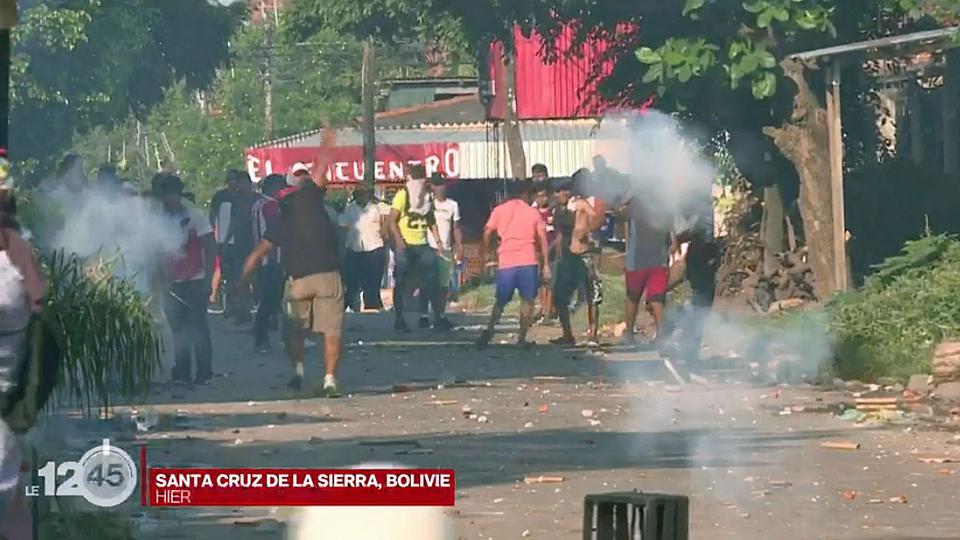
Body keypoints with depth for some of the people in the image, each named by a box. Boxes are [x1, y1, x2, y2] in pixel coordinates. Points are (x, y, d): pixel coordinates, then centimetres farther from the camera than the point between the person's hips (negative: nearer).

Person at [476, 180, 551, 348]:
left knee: (501, 301, 12)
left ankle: (489, 330, -10)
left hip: (506, 262, 1)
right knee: (527, 300, 9)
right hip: (528, 262, -1)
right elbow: (542, 239, 4)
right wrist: (545, 264, 5)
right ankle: (522, 338, 2)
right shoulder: (533, 213, 7)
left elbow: (487, 232, 5)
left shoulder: (500, 210, 9)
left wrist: (484, 253, 14)